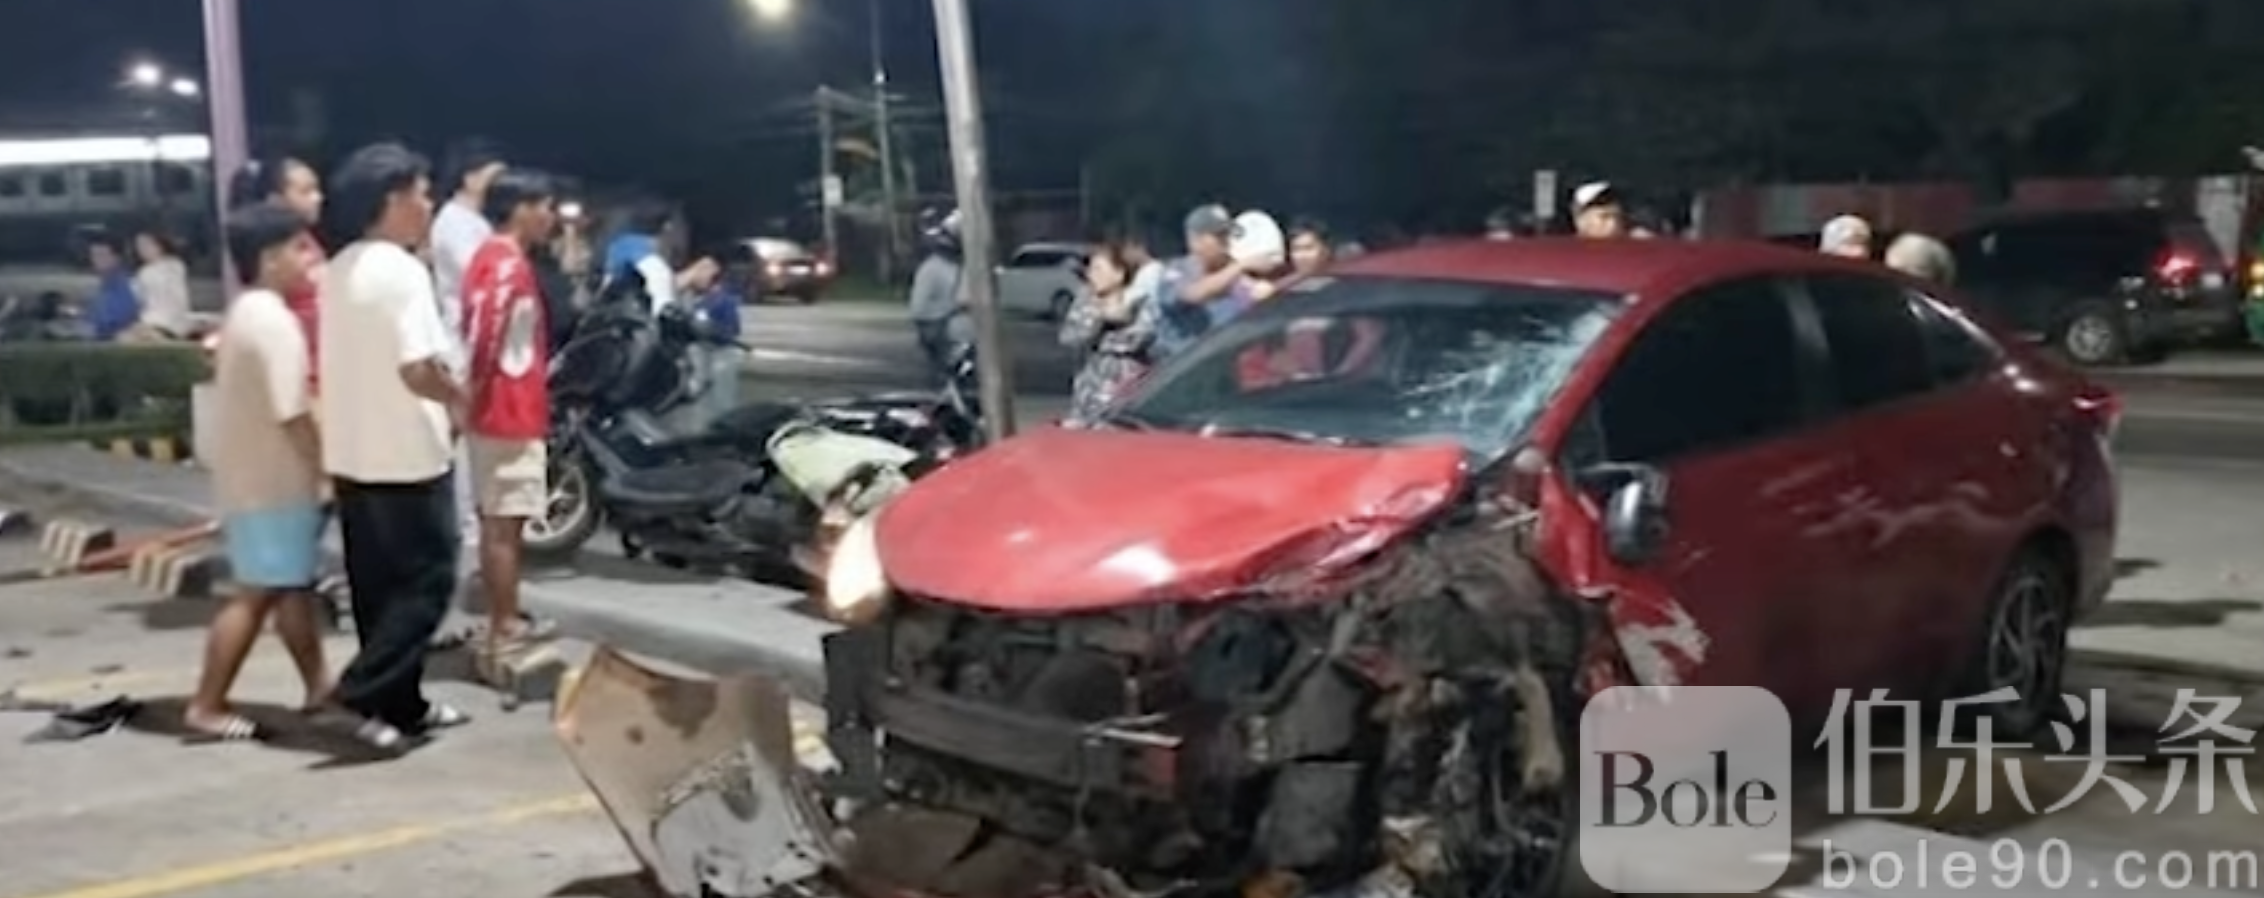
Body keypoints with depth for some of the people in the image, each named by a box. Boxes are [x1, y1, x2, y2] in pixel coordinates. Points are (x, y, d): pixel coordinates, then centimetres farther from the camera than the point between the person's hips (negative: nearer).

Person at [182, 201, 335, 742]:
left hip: (252, 475, 10)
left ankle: (319, 686, 24)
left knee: (293, 585, 16)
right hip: (274, 481, -10)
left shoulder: (244, 314, 13)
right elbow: (291, 414, -23)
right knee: (257, 594, -4)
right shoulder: (274, 321, -19)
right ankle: (206, 708, 1)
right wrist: (325, 468, -13)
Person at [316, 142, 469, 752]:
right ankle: (364, 692, -5)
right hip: (407, 455, -9)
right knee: (427, 579, 1)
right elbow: (418, 370, -25)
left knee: (378, 584, 13)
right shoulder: (401, 271, -17)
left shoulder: (338, 271, 11)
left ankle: (402, 704, 20)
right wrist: (459, 400, -7)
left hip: (351, 453, 9)